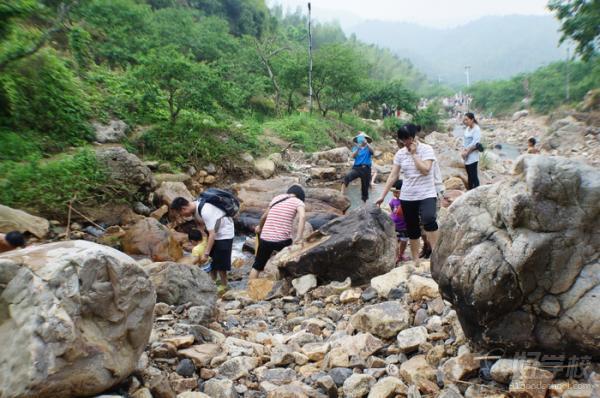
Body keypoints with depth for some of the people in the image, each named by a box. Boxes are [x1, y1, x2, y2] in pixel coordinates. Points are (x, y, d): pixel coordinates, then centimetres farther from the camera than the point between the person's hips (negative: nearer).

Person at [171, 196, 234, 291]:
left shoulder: (205, 211, -34)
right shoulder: (194, 207, -8)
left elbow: (212, 235, -33)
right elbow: (200, 224, 2)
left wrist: (205, 254, -31)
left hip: (224, 234, -9)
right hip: (214, 232, 9)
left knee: (220, 261, -3)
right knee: (212, 258, 15)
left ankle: (223, 286, 13)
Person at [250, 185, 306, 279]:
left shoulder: (276, 198, 14)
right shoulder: (298, 202, 2)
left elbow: (264, 216, 24)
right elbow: (302, 216, -18)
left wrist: (259, 227, 43)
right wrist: (299, 238, -23)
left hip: (265, 238, 4)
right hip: (282, 240, -4)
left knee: (257, 266, 19)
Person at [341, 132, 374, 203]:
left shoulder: (368, 148, 10)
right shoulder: (356, 147, 14)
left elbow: (372, 151, -15)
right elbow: (353, 156, -5)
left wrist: (366, 143, -29)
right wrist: (358, 148, -18)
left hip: (366, 169, 0)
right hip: (356, 168, 0)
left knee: (365, 188, 6)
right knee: (347, 177, -30)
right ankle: (341, 194, -35)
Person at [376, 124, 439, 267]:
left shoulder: (426, 149, -6)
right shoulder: (400, 153, 5)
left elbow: (425, 170, -20)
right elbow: (393, 176, 4)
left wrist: (414, 153, -15)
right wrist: (382, 196, 0)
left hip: (426, 194, -4)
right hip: (407, 197, 4)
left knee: (428, 219, -31)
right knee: (412, 229, 9)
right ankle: (416, 260, 22)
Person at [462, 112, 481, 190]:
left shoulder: (476, 129, -12)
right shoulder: (467, 129, 12)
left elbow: (475, 143, -18)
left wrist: (467, 151, -14)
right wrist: (464, 150, -4)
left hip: (472, 156, -8)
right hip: (467, 157, 8)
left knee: (473, 175, -6)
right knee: (469, 175, 14)